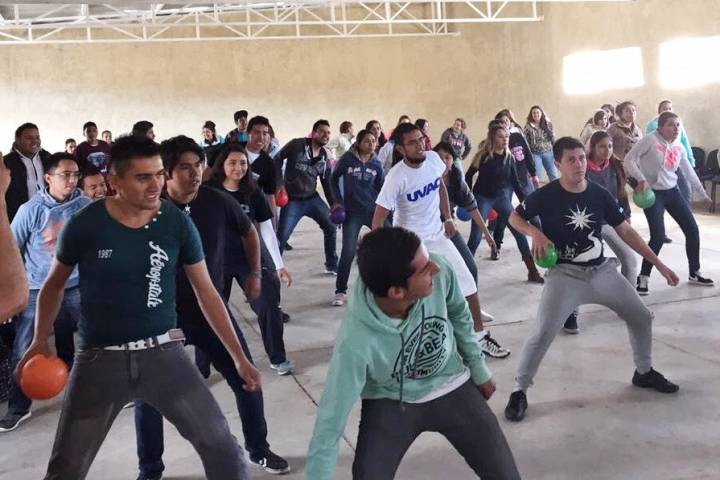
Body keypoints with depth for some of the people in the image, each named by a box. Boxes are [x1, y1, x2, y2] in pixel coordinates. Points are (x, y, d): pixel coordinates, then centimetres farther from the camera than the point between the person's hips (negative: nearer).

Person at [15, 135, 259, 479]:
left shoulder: (177, 223, -7)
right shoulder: (85, 225, -10)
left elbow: (206, 292, 2)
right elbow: (54, 284, 9)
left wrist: (239, 357, 2)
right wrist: (40, 341, -2)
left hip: (163, 353, 1)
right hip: (100, 357, 0)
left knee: (221, 446, -1)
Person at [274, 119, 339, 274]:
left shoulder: (324, 158, 5)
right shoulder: (297, 145, -10)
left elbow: (327, 184, 10)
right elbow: (277, 159, -7)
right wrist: (279, 183, -14)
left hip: (312, 198, 5)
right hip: (292, 200, -5)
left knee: (331, 228, 5)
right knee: (281, 236, -8)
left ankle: (332, 266, 21)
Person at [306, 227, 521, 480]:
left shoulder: (440, 273, -26)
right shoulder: (356, 342, -37)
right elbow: (329, 426, -29)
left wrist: (478, 368, 10)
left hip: (451, 388, 3)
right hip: (391, 403, -3)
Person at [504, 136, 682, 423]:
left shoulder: (600, 195, -3)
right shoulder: (546, 196, -11)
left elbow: (625, 231, 5)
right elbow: (514, 217, 2)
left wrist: (659, 264, 5)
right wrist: (535, 234, -19)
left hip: (602, 271, 5)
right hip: (565, 274, -4)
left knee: (641, 317, 11)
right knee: (542, 334, -17)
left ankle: (644, 372, 37)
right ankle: (519, 391, 0)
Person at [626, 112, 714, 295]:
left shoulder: (678, 147, 6)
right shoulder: (650, 140, -13)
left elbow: (689, 172, 17)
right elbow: (629, 159, -16)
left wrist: (703, 194, 22)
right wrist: (641, 179, -29)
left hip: (672, 191, 7)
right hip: (653, 193, -7)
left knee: (692, 230, 7)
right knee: (658, 237, -18)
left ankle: (694, 273, 25)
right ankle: (643, 277, -2)